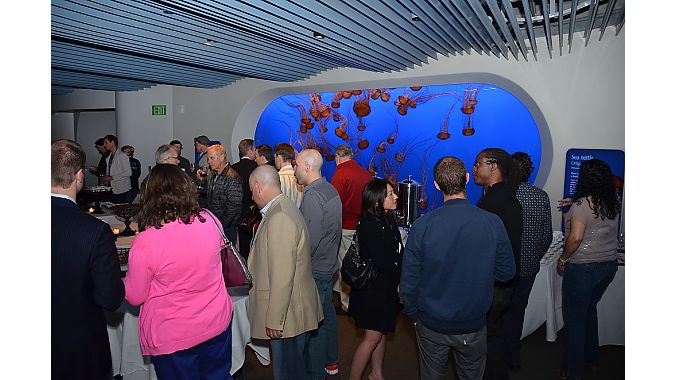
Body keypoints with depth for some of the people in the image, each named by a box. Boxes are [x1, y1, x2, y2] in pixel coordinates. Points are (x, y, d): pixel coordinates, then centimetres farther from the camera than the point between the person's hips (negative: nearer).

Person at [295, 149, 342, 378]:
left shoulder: (312, 196, -22)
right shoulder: (330, 189, 8)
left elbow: (309, 240, -24)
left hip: (315, 269, -10)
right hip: (329, 264, 10)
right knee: (327, 313, 20)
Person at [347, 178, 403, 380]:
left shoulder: (389, 219, 5)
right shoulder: (368, 225, -22)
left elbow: (399, 252, 2)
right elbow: (380, 261, -22)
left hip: (388, 286, 8)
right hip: (373, 288, -8)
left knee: (381, 332, 20)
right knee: (372, 337, 1)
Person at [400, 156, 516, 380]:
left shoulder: (422, 226, -20)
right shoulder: (493, 223, -17)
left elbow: (409, 280, -12)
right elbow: (506, 273, -4)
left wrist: (413, 315, 4)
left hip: (432, 325, -1)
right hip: (474, 325, 1)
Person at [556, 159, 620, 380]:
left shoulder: (582, 205, -20)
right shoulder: (614, 202, 2)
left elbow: (575, 237, -27)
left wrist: (563, 258, -13)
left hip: (582, 268, -7)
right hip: (609, 264, 7)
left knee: (574, 318, 6)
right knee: (589, 310, 25)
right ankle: (590, 358, 39)